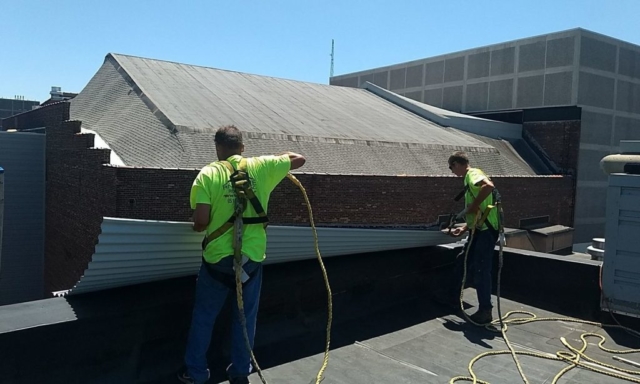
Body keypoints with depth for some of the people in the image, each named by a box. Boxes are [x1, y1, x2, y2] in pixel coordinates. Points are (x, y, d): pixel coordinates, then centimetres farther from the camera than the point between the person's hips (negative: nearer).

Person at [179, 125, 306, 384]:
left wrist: (197, 227, 10)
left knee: (204, 317, 17)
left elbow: (201, 222, -13)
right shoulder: (261, 167, -1)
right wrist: (278, 158, 28)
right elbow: (299, 159, 11)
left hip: (218, 258, -1)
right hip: (252, 258, 2)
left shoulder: (208, 174, -7)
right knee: (245, 318, 17)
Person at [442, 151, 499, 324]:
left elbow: (489, 186, -34)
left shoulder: (473, 173, -10)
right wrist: (464, 228, 20)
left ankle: (485, 311, 7)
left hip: (486, 230, -11)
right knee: (462, 262, 19)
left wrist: (470, 208, -25)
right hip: (479, 230, 11)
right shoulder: (469, 179, 19)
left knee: (480, 270, -4)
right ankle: (453, 298, 31)